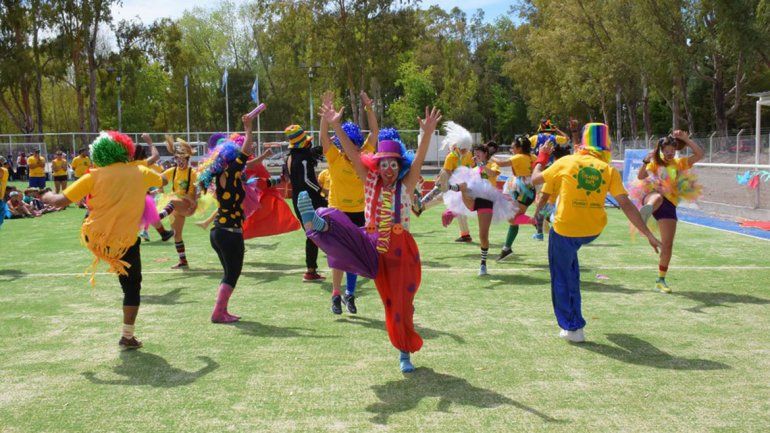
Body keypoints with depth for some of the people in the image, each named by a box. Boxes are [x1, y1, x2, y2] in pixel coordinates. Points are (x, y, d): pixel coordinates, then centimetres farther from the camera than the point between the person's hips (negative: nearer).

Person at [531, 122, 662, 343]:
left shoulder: (566, 162, -5)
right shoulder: (609, 170, -4)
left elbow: (535, 179, 6)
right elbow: (627, 205, -7)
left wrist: (541, 159, 25)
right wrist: (649, 235, -2)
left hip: (565, 229, -3)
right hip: (594, 230, 3)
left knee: (563, 278, 12)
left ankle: (572, 328, 15)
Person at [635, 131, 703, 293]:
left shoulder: (679, 163, 18)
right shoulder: (655, 163, 12)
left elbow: (700, 154, 3)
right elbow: (641, 176, -5)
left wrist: (686, 139, -4)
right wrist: (646, 161, -22)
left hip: (669, 205, 3)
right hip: (652, 196, -3)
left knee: (668, 245, 0)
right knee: (658, 197, -43)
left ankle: (661, 280, 13)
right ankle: (645, 211, -83)